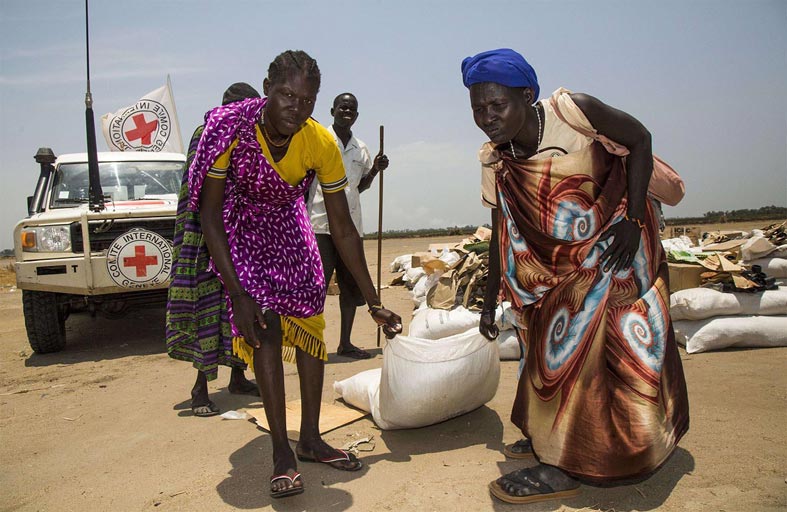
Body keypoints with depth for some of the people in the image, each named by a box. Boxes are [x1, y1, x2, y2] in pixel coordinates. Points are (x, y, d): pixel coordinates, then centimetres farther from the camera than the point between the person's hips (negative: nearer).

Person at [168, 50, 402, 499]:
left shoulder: (321, 144, -23)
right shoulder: (231, 129, -30)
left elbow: (343, 229, -15)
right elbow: (209, 215, -22)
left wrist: (374, 303, -13)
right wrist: (237, 293, -26)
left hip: (288, 223, 3)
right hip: (239, 229, -3)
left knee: (310, 322, -1)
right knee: (265, 328, -14)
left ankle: (311, 438, 14)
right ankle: (282, 452, -4)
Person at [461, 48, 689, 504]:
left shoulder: (572, 110, -24)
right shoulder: (493, 161, -10)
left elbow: (639, 139, -12)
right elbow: (502, 235, -1)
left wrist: (633, 220, -20)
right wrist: (491, 302, 3)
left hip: (614, 238, -5)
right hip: (558, 256, 6)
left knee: (582, 334, -11)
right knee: (550, 332, 11)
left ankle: (563, 466, -3)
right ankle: (548, 434, 30)